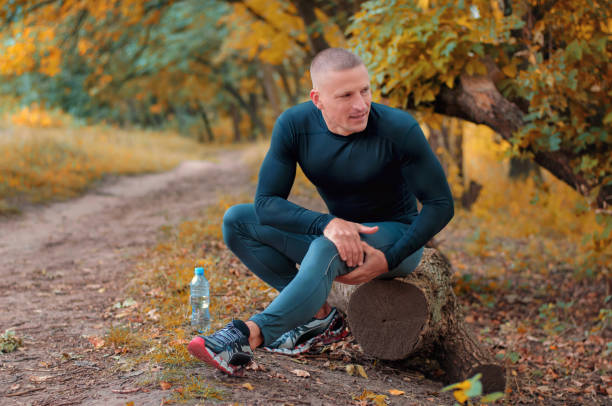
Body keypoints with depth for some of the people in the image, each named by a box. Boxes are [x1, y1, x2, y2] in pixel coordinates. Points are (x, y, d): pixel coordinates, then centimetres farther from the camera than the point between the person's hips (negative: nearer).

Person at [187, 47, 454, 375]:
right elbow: (266, 202, -17)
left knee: (326, 249, -38)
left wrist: (389, 260, -26)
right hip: (343, 234, 5)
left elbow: (441, 204, -15)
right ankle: (319, 315, -12)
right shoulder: (294, 125, -14)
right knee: (236, 220, -11)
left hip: (397, 240, -5)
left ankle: (248, 335, -45)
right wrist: (327, 224, -35)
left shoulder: (399, 129, -22)